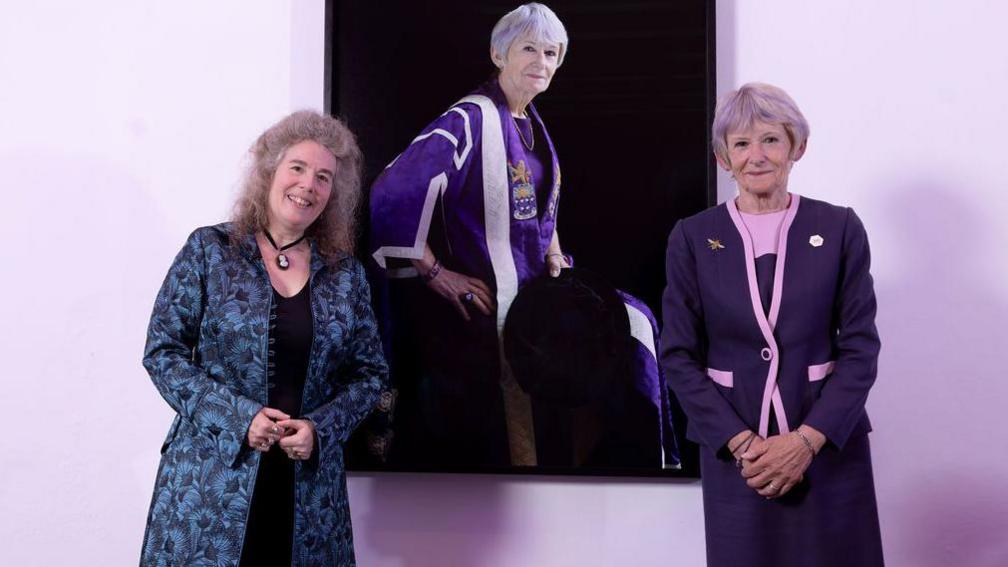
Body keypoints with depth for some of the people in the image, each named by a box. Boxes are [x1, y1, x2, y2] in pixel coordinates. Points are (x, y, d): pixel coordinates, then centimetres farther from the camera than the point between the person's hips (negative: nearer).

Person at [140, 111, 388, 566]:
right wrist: (237, 416, -13)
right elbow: (162, 352, -2)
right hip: (213, 475, -2)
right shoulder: (209, 251, 0)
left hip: (309, 484, 2)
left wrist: (321, 427, -8)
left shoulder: (346, 274, 7)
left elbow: (369, 373, 10)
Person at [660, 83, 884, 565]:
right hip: (732, 448, 0)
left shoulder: (840, 228, -1)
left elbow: (861, 349, -3)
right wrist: (743, 442, -12)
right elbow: (679, 356, -2)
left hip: (829, 441, 0)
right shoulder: (692, 237, 0)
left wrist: (806, 440, -14)